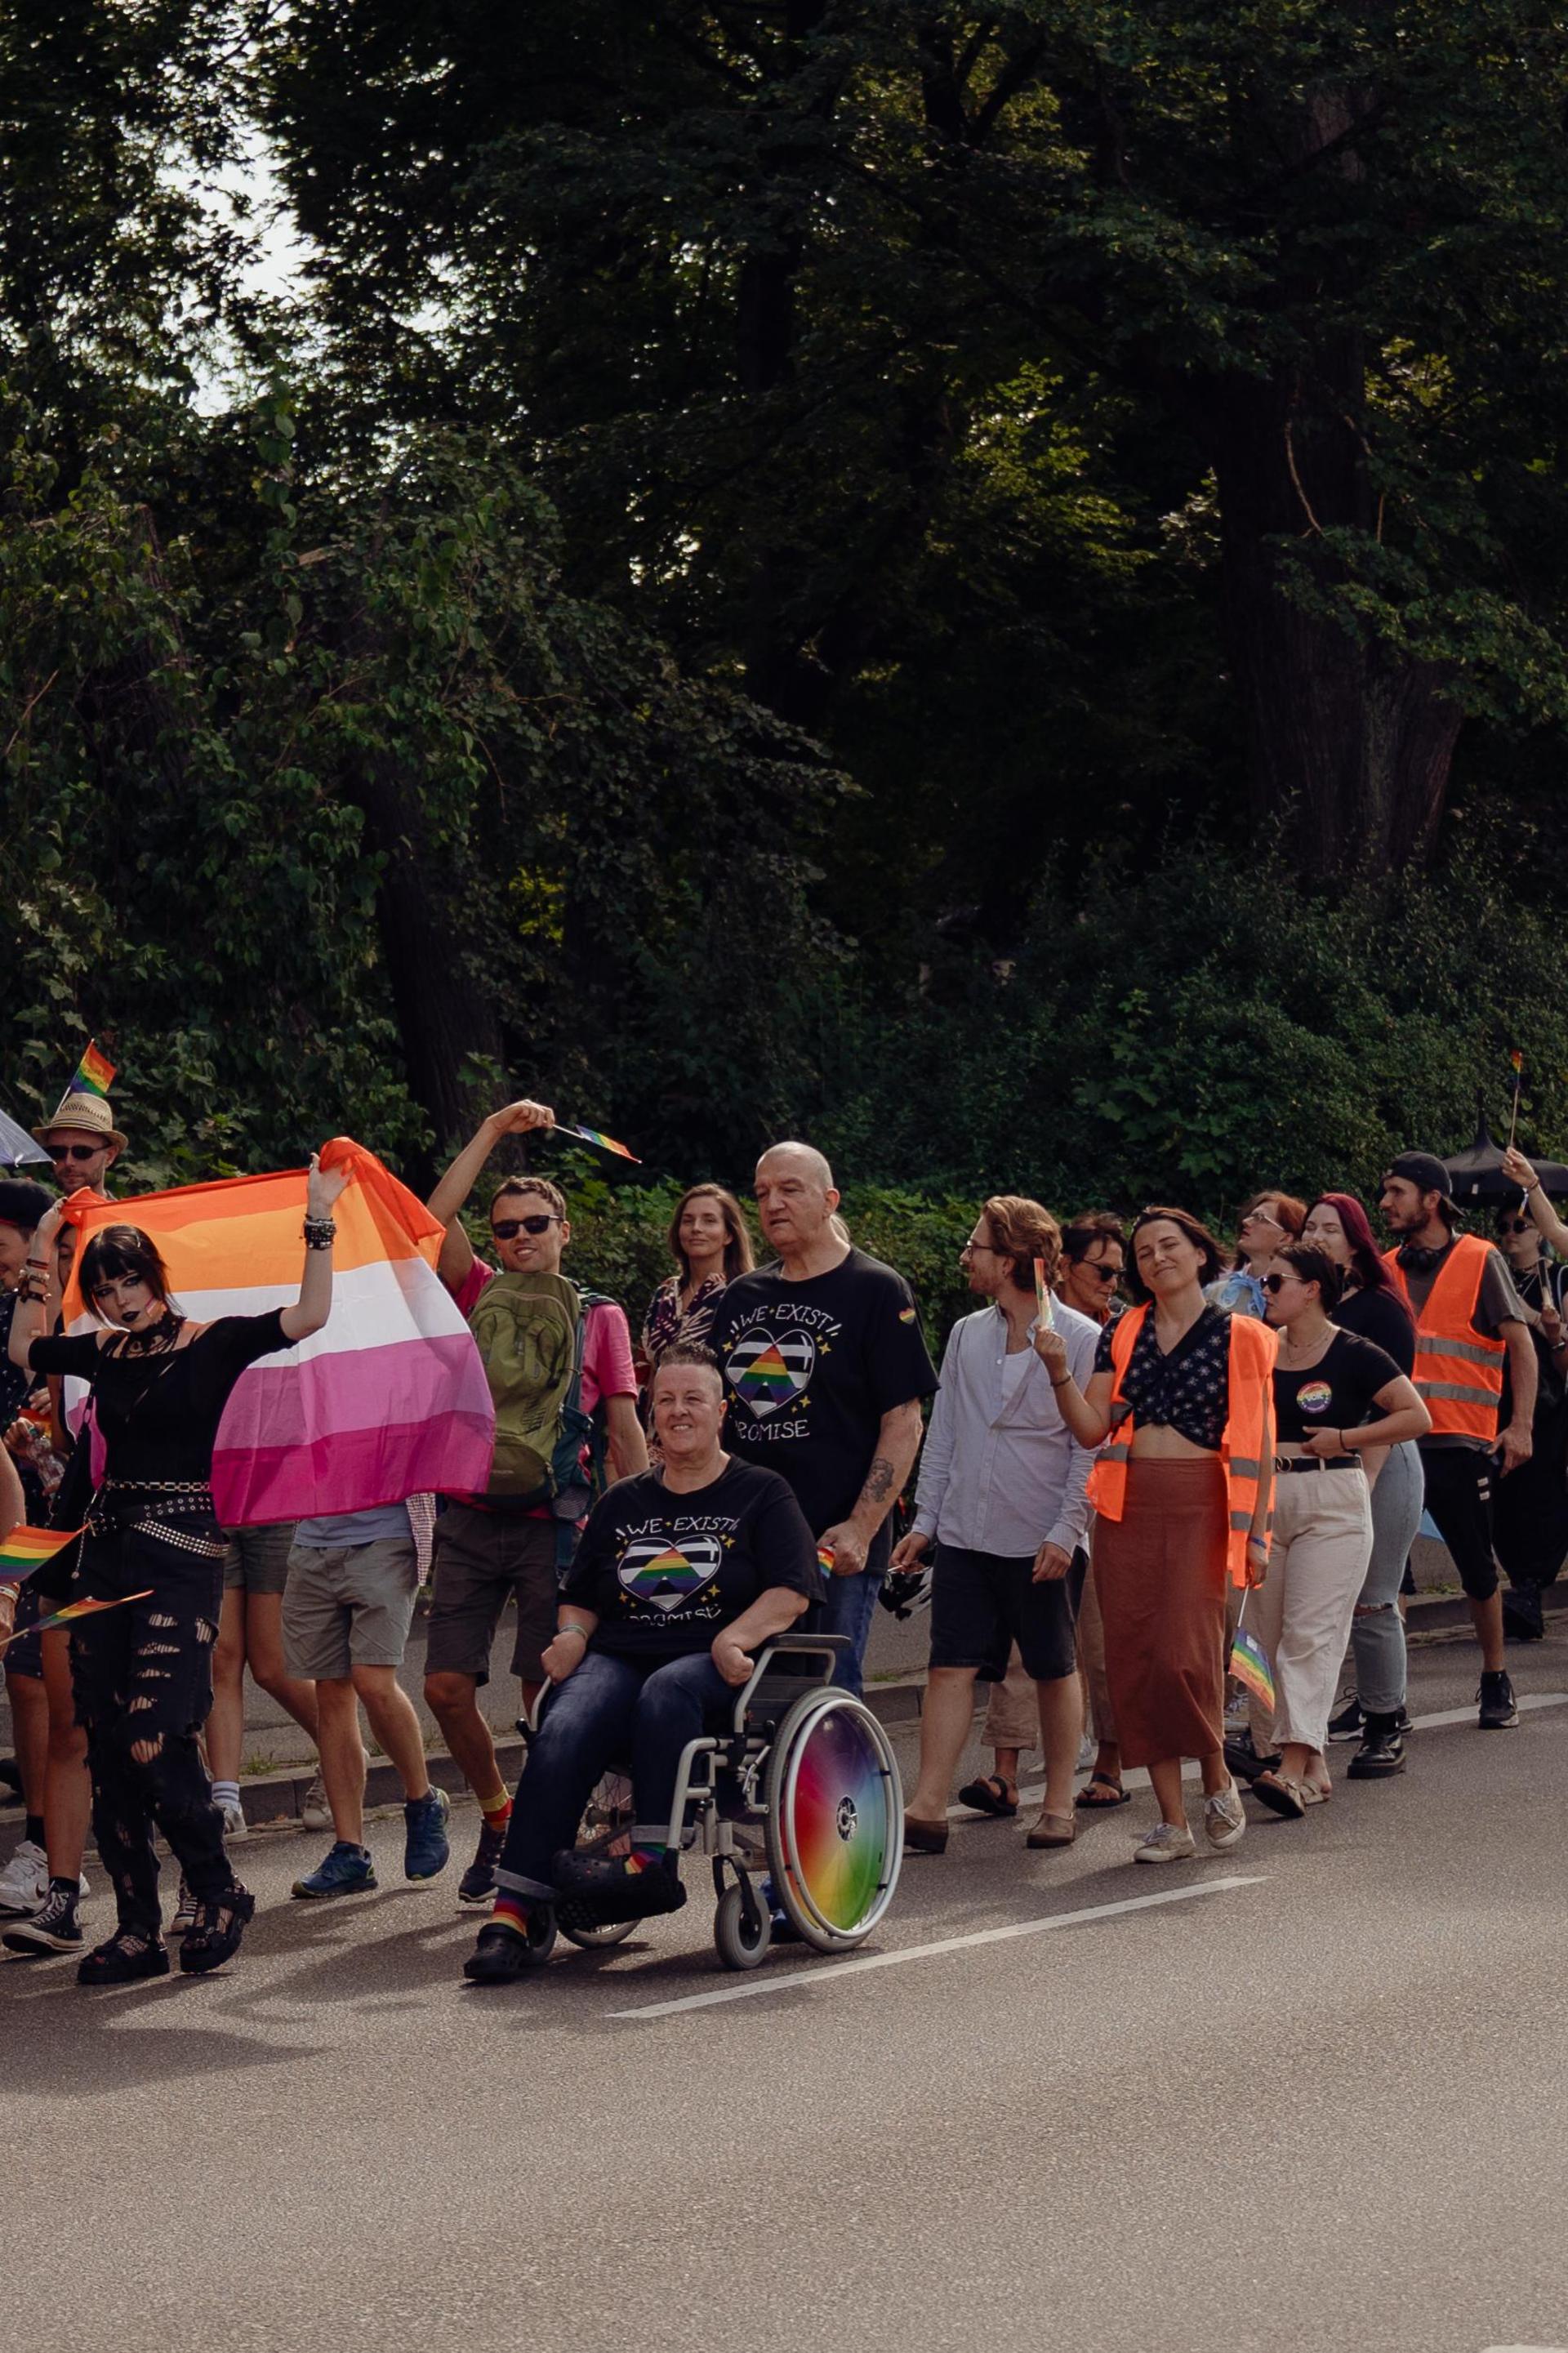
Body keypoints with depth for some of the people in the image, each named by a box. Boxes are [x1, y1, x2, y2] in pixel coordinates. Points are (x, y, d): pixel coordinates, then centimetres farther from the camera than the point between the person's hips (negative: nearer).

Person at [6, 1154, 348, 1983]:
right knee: (108, 1750, 2)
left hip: (180, 1550, -6)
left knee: (151, 1741, -16)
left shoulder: (211, 1343, -2)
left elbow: (307, 1317, -13)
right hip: (106, 1549, 6)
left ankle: (220, 1894, 4)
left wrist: (319, 1220, -14)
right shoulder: (104, 1351, 13)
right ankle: (136, 1929, 7)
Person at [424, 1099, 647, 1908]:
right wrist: (493, 1131, -4)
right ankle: (496, 1814, 21)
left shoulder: (598, 1317, 9)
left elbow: (624, 1427, 7)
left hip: (552, 1523, -2)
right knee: (446, 1688, -2)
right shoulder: (478, 1296, 11)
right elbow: (434, 1218, -4)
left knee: (547, 1692, -5)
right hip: (470, 1520, 2)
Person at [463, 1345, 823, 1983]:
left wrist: (733, 1640, -17)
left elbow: (791, 1593, 0)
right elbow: (579, 1598, 28)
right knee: (561, 1734, -30)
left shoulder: (760, 1494, 13)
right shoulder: (622, 1504, 24)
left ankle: (652, 1861, -43)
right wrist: (572, 1635, 5)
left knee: (664, 1692, -40)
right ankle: (510, 1917, -40)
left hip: (714, 1667, -3)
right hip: (618, 1658, 3)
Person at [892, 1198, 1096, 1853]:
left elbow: (1091, 1445, -8)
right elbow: (942, 1435, 14)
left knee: (1054, 1671, 7)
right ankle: (927, 1808, -6)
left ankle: (1058, 1804, 17)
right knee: (951, 1668, -3)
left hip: (1041, 1539, -4)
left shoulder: (1080, 1339, -6)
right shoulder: (965, 1335, 11)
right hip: (965, 1531, 4)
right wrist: (924, 1521, 8)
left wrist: (1066, 1530, -15)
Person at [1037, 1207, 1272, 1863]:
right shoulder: (1121, 1335, 12)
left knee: (1183, 1656, -15)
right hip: (1127, 1507, 4)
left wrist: (1257, 1533, -4)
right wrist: (1058, 1372, -10)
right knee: (1134, 1660, 1)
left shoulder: (1237, 1337, 2)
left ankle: (1217, 1778, 12)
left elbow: (1259, 1441, 1)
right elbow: (1092, 1428, 5)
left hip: (1200, 1506, -4)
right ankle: (1171, 1819, 8)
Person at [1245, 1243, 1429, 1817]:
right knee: (1268, 1637, 5)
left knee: (1310, 1635, -13)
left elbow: (1418, 1417, -4)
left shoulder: (1354, 1355, -4)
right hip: (1264, 1504, 6)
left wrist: (1344, 1439, -8)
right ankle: (1312, 1767, 12)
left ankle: (1295, 1768, -22)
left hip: (1332, 1507, -6)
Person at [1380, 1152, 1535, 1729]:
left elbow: (1521, 1345, -2)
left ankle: (1496, 1681, 22)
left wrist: (1520, 1426, -11)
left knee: (1477, 1570, 7)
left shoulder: (1480, 1261, -2)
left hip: (1460, 1443, -3)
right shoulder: (1384, 1269, 10)